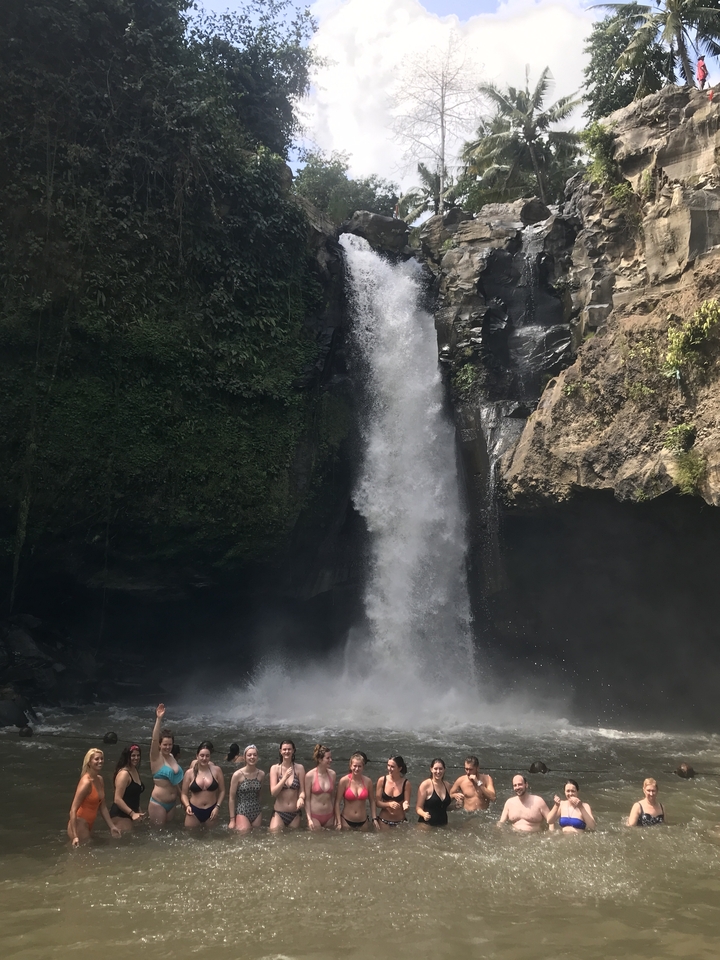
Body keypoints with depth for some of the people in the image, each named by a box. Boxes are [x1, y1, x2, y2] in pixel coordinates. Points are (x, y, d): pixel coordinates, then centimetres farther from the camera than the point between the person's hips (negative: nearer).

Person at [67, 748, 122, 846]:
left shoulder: (100, 779, 5)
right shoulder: (86, 782, -21)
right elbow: (73, 810, -24)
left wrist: (112, 826, 9)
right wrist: (75, 836, -30)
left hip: (90, 825, 9)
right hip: (79, 825, -8)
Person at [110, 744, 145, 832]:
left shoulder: (135, 771, 11)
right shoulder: (124, 773, -18)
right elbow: (117, 799, -24)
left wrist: (138, 812, 22)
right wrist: (132, 814, -27)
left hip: (129, 814, 9)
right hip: (120, 815, -9)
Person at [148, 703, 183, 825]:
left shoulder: (171, 757, 5)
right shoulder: (156, 758, -12)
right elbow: (154, 740, -29)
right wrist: (159, 719, -38)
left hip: (172, 803, 6)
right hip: (158, 803, -6)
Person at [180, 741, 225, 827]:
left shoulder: (216, 770, -4)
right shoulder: (190, 773, -5)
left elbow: (222, 791, 2)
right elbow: (184, 793, 2)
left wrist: (217, 807, -6)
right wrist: (187, 806, -14)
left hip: (211, 811, 1)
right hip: (194, 811, 0)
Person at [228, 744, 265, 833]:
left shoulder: (261, 774, 0)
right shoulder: (238, 775, -11)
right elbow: (231, 797, -7)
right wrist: (232, 820, -6)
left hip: (257, 812, 4)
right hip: (242, 812, -4)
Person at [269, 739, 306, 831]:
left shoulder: (299, 768, -2)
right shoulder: (275, 768, -3)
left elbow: (302, 790, -2)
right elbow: (273, 792, -9)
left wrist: (301, 798, -24)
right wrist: (285, 777, -20)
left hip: (295, 814, 1)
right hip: (279, 813, -1)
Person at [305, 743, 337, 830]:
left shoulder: (332, 774, -1)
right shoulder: (310, 775, -13)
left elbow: (332, 796, 8)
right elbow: (307, 799, -8)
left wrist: (336, 817, 9)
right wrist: (309, 819, -12)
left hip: (329, 816, 4)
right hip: (315, 816, -4)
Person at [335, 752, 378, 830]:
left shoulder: (368, 781, -4)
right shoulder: (344, 781, -12)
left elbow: (372, 801, 6)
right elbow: (337, 802, -10)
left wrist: (374, 819, 2)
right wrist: (338, 822, -12)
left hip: (363, 822, 2)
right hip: (346, 821, -2)